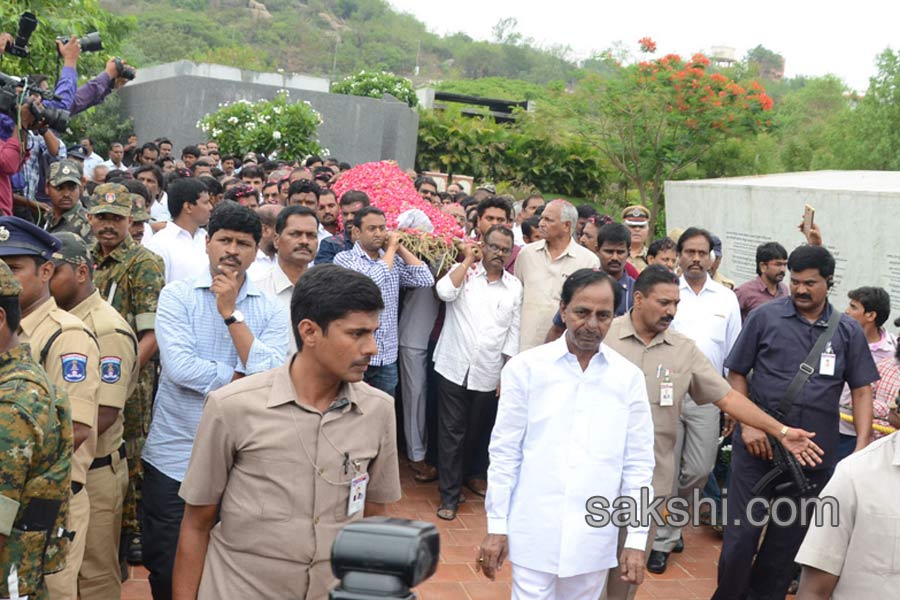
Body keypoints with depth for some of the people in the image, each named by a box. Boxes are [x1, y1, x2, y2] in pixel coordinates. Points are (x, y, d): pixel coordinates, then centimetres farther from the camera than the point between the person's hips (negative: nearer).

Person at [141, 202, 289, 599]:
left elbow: (271, 377, -15)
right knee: (165, 566, 10)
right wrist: (242, 378, -10)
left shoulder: (271, 310, 1)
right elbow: (180, 367, -18)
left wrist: (230, 312, -14)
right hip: (172, 457, -1)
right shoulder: (177, 296, -4)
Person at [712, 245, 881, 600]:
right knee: (741, 533, 0)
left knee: (789, 537, 13)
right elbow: (736, 373, 3)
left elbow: (861, 389, 7)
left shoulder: (848, 331, 5)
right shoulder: (765, 317, -1)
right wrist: (748, 424, -8)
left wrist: (862, 447, -4)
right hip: (758, 444, -2)